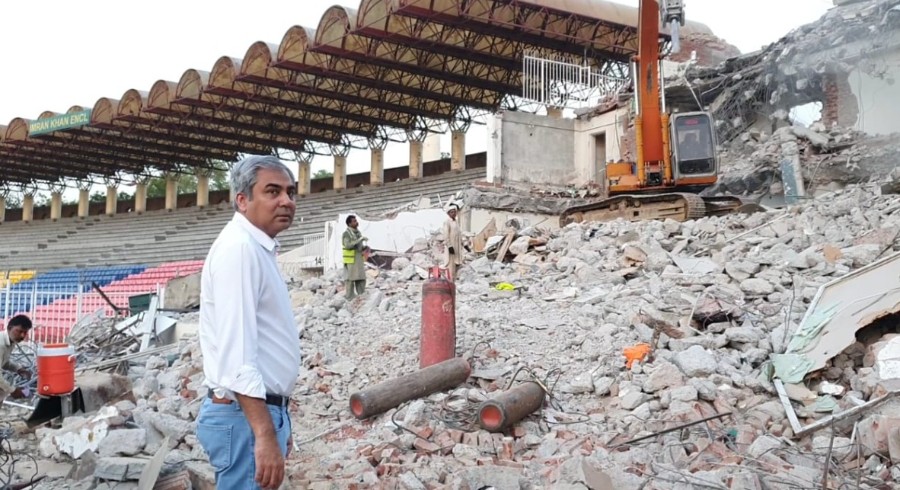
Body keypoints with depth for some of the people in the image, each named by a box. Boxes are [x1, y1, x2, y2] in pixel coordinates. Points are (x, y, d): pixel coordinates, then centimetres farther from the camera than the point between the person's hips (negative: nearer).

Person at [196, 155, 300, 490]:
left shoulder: (258, 249, 16)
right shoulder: (239, 247, -16)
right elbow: (237, 351, -24)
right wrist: (265, 435, -28)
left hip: (262, 410, 10)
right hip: (245, 416, -10)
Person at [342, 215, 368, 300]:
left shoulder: (358, 232, 13)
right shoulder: (346, 233, -11)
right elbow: (348, 245, -26)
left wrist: (366, 248, -2)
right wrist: (360, 239, -27)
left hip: (359, 260, 7)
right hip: (350, 260, -7)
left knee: (361, 280, 5)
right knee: (350, 280, -3)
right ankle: (350, 299, 2)